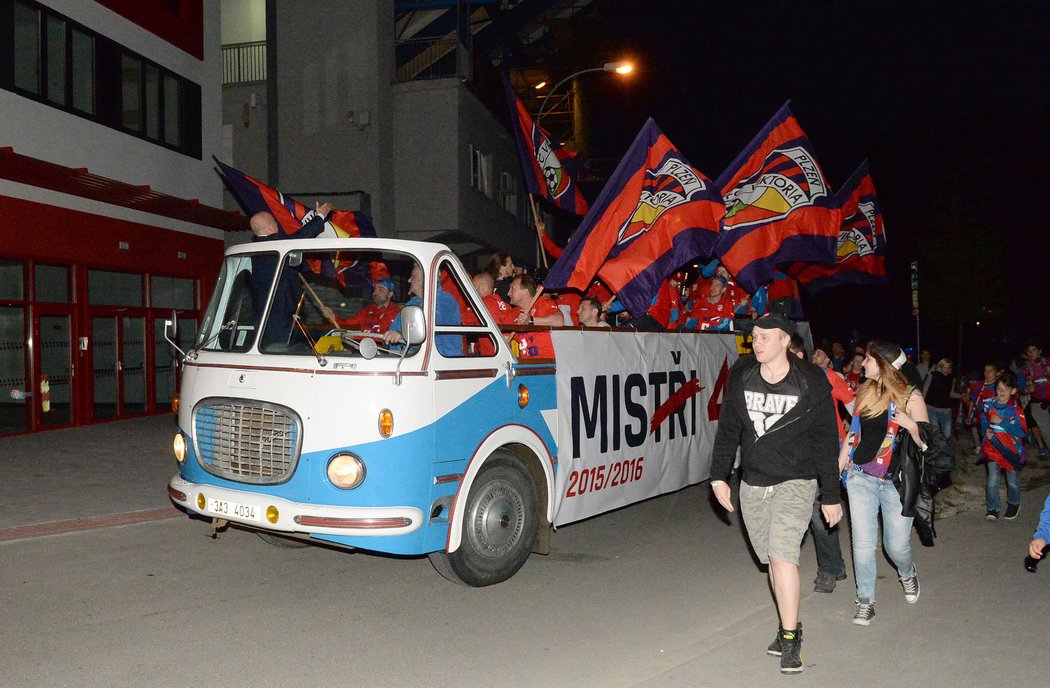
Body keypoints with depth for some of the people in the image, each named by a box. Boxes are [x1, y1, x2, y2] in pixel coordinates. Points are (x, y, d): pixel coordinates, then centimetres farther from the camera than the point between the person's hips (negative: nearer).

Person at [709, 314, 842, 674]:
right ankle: (789, 626, 28)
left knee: (782, 554, -16)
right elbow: (727, 430, 8)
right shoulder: (741, 376, 0)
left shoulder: (811, 383, -9)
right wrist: (719, 476, 6)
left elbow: (825, 442, -4)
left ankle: (790, 638, -2)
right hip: (752, 483, 4)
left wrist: (831, 496, -2)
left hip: (796, 482, -4)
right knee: (771, 558, 11)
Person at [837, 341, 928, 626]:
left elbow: (927, 443, -4)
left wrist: (911, 425, -24)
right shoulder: (865, 392, 7)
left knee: (897, 546, 5)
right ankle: (865, 601, 15)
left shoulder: (910, 397, -6)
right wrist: (837, 469, 15)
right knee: (863, 543, 0)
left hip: (895, 482, -3)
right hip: (860, 478, 3)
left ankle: (908, 574, 40)